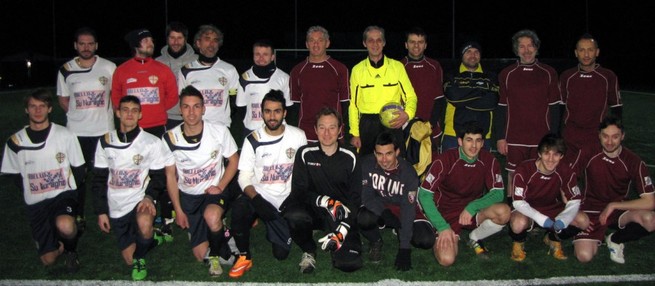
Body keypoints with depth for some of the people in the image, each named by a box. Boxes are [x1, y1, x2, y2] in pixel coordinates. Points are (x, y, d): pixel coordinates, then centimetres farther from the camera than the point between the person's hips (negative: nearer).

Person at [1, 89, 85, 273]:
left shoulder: (65, 135, -5)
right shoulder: (15, 141, 0)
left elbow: (79, 170, 3)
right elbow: (17, 177, 10)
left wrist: (66, 191, -1)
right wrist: (34, 194, 3)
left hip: (63, 195, -2)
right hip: (36, 203, 2)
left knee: (65, 226, -36)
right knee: (48, 259, -5)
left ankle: (71, 250, -2)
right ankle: (59, 243, 30)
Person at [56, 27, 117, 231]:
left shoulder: (109, 67, -1)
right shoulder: (66, 71, 2)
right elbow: (63, 100, 12)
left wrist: (103, 113, 0)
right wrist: (79, 114, 0)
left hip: (104, 130, -1)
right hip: (77, 132, 1)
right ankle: (78, 217, 17)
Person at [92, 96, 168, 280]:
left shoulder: (152, 142, -5)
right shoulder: (106, 142, 3)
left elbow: (159, 176, -3)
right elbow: (99, 179, 7)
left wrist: (149, 197, -22)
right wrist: (101, 211, 2)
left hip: (140, 201, -3)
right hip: (116, 208, 3)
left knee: (144, 223, -38)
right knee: (129, 258, 3)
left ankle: (140, 258, -9)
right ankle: (151, 236, 33)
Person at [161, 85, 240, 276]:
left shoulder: (219, 131, -14)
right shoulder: (170, 139, -10)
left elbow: (233, 160, -1)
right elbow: (170, 176, -1)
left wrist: (220, 187, -15)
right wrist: (178, 211, -1)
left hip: (215, 190, -2)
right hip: (188, 196, 2)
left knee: (211, 217, -38)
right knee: (200, 254, 1)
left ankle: (215, 256, -7)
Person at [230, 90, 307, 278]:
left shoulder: (298, 136, -2)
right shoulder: (253, 140, -4)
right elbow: (244, 177, -6)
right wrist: (257, 200, -23)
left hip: (286, 200, 1)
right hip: (259, 195, -1)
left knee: (281, 253, -3)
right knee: (239, 209, -35)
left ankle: (273, 223, 31)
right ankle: (244, 257, -11)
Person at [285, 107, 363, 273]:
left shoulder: (350, 158, -4)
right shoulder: (305, 154, -4)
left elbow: (356, 197, -5)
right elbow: (299, 190, -7)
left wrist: (342, 232, -18)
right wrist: (325, 201, -24)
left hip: (342, 216, 0)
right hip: (312, 210, 0)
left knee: (350, 264, -20)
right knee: (295, 215, -35)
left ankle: (337, 240, 17)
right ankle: (308, 251, -2)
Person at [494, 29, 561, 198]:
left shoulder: (549, 73, 6)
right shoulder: (507, 74, 6)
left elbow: (555, 108, 7)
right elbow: (501, 108, 6)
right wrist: (500, 137, 0)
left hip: (542, 139, 0)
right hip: (514, 139, 0)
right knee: (514, 178, 3)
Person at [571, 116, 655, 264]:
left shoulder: (634, 162, -12)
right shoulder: (588, 153, -11)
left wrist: (613, 205, -18)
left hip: (619, 210, 1)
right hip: (591, 210, -1)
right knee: (584, 256, -23)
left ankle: (615, 240, 0)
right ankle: (596, 237, 16)